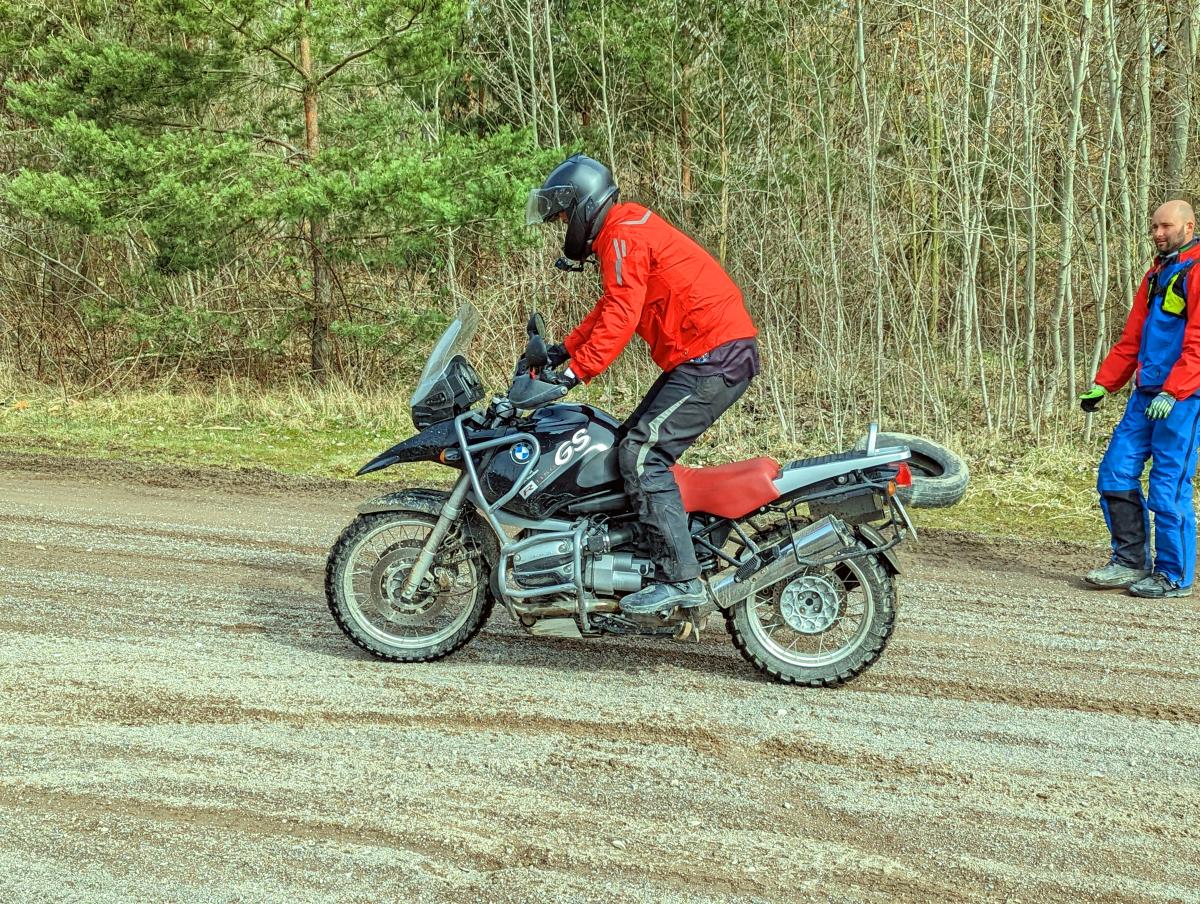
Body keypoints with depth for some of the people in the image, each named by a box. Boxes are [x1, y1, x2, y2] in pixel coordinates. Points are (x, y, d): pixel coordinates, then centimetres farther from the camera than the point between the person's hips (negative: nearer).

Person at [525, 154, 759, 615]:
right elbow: (611, 307, 28)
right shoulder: (628, 227, 21)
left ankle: (679, 578, -19)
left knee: (642, 453, -16)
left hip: (713, 357, -11)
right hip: (713, 352, 11)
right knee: (634, 442, 13)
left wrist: (574, 372, -24)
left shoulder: (622, 236, -11)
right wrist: (564, 348, 22)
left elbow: (620, 316, -22)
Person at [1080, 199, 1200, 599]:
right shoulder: (1156, 275, 20)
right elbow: (1131, 339, 21)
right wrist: (1102, 385, 13)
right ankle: (1130, 561, 15)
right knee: (1115, 474, 6)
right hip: (1146, 395, 9)